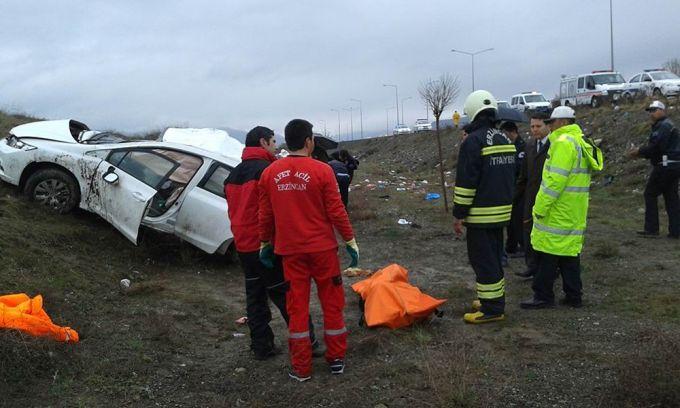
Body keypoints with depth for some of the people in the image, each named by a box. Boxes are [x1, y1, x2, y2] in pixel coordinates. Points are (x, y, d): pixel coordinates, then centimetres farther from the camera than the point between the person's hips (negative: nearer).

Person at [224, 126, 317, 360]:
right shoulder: (267, 170, -14)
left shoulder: (233, 174, 13)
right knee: (287, 296, 1)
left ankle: (261, 347, 18)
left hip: (243, 245, 8)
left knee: (255, 297, 13)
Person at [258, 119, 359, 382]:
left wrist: (265, 243, 17)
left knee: (297, 307, 9)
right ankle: (336, 359, 22)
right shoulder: (321, 170, -11)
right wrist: (350, 241, 1)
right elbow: (336, 212, -9)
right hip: (322, 249, -2)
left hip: (290, 251, 3)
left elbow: (265, 215, 5)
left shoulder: (269, 173, 0)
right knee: (331, 303, 12)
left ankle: (301, 368, 15)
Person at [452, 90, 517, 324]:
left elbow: (465, 182, -17)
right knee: (494, 257, 18)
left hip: (481, 215, -8)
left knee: (483, 260, -2)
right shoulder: (505, 139, 11)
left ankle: (492, 309, 1)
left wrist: (459, 214, -12)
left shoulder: (473, 141, -15)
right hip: (502, 211, 9)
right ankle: (494, 301, 28)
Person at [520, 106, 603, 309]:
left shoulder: (564, 142, -15)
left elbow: (555, 180, -21)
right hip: (575, 214, 9)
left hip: (558, 212, -9)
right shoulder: (582, 143, 16)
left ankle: (543, 296, 4)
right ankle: (573, 296, 18)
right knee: (570, 251, 13)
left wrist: (540, 208, -17)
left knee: (548, 254, -2)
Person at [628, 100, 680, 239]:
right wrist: (641, 153, 11)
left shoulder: (664, 126, -11)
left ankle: (651, 229, -3)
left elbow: (655, 146, -21)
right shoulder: (667, 125, 23)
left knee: (650, 194, -4)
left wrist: (639, 151, -8)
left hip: (665, 166, -10)